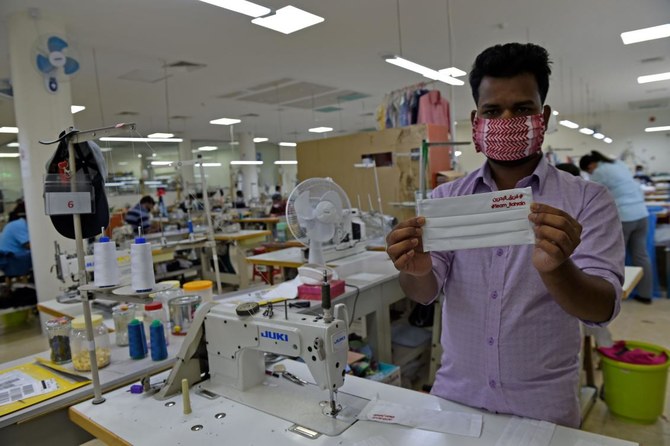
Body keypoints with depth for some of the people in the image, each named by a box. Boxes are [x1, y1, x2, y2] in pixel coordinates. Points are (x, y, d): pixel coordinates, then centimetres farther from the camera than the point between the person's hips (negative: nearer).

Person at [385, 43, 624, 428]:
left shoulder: (587, 201, -8)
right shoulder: (446, 198, -2)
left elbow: (602, 309, -15)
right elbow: (427, 291, -7)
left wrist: (556, 269, -37)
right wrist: (415, 269, -31)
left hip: (542, 408, -1)